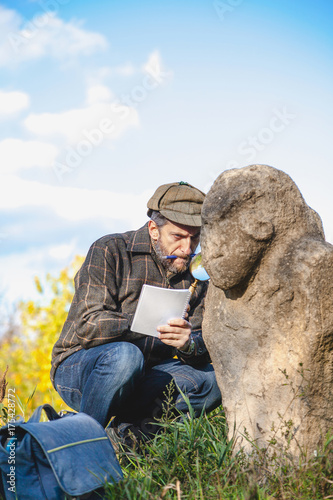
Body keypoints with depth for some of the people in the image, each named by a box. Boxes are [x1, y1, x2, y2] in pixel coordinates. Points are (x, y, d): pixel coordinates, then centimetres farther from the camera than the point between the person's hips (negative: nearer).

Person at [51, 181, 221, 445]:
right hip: (77, 369, -5)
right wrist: (155, 327, -33)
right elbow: (89, 324, -21)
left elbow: (204, 351, -1)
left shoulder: (193, 275, 5)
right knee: (125, 355, -37)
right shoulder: (109, 251, -10)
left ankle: (126, 429, -23)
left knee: (212, 379, -16)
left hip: (138, 379, 5)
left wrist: (190, 343, -26)